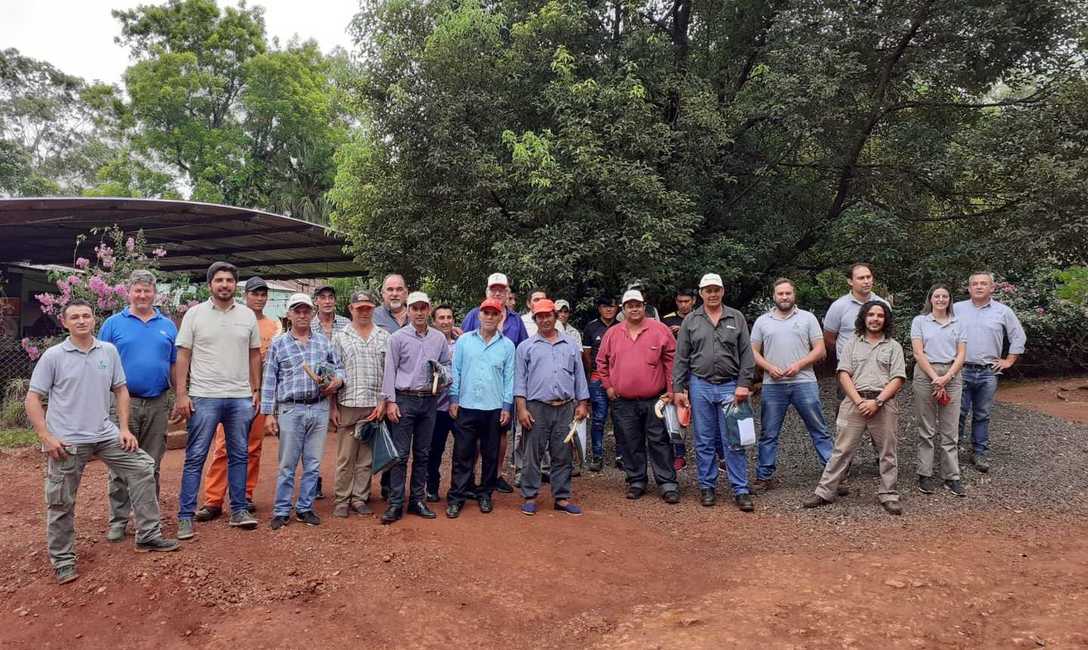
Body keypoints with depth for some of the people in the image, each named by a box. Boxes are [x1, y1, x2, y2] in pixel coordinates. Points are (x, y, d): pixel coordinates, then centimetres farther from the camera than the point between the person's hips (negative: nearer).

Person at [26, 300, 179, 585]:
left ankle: (148, 535, 13)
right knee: (61, 503, 5)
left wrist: (124, 429, 2)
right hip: (67, 442, -3)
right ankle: (62, 561, 23)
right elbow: (33, 398, -4)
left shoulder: (109, 351, 4)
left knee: (143, 468, 1)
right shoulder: (53, 356, -6)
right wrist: (46, 438, -12)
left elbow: (120, 390, 10)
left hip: (105, 435, 4)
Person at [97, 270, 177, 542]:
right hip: (123, 402, -2)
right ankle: (118, 520, 11)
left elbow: (175, 365, 12)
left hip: (158, 404, 2)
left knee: (151, 466, 10)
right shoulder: (113, 324, 3)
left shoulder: (168, 326, 10)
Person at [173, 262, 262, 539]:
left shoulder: (248, 315, 7)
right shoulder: (195, 314, -1)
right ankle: (185, 516, 8)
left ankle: (239, 510, 19)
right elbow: (182, 355, -2)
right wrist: (181, 394, -8)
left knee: (239, 456, 10)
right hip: (204, 397, -3)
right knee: (195, 458, 1)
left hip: (241, 398, 3)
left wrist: (256, 389, 6)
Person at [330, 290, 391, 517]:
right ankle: (342, 500, 12)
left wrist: (384, 401, -3)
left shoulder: (385, 337, 8)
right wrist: (333, 406, -1)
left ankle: (360, 498, 16)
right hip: (348, 405, -1)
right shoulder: (340, 337, 7)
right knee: (345, 456, 2)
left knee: (366, 456, 7)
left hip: (375, 406, 1)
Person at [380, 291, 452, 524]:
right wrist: (390, 401, -9)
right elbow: (390, 371, -3)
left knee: (422, 453, 10)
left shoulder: (439, 338, 8)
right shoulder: (398, 337, -2)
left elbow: (448, 364, 18)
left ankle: (417, 500, 20)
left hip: (429, 400, 4)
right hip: (404, 399, -4)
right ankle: (395, 504, 3)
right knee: (400, 454, -3)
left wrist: (441, 371, -5)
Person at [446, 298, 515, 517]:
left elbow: (509, 377, 3)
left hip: (494, 408, 1)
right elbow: (455, 371, 5)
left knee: (490, 455, 9)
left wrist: (507, 406, -1)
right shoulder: (464, 341, 5)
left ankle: (485, 495, 23)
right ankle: (456, 498, 8)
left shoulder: (507, 345, 4)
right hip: (466, 406, -1)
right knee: (462, 454, 1)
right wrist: (453, 399, -2)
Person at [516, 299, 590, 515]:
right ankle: (530, 497, 12)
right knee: (533, 455, 2)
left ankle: (562, 498, 16)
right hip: (537, 408, -2)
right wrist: (522, 408, -7)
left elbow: (579, 376, 14)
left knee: (562, 455, 7)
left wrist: (582, 404, 7)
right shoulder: (526, 347, 6)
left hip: (566, 408, 2)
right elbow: (520, 379, 1)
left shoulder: (571, 345, 13)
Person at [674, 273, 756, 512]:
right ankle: (706, 487, 18)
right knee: (704, 442, 7)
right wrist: (678, 388, 0)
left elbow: (746, 354, 3)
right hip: (700, 386, 1)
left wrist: (744, 384, -6)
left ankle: (741, 490, 7)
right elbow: (681, 358, 5)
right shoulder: (691, 321, 6)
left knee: (734, 442, 1)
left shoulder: (736, 318, 6)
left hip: (730, 387, -1)